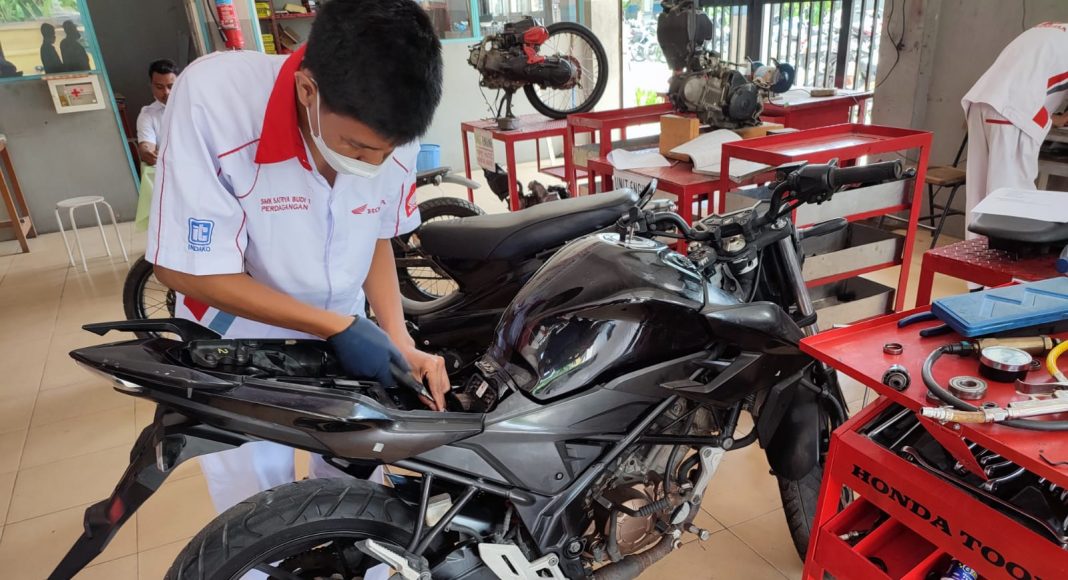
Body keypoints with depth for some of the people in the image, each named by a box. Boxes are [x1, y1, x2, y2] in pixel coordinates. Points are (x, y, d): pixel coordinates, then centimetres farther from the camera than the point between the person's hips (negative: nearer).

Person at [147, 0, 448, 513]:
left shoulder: (391, 136, -18)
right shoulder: (212, 99, -30)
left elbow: (378, 238, -1)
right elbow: (187, 269, -24)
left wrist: (401, 344, -16)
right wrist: (341, 327, -27)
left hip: (344, 340, 4)